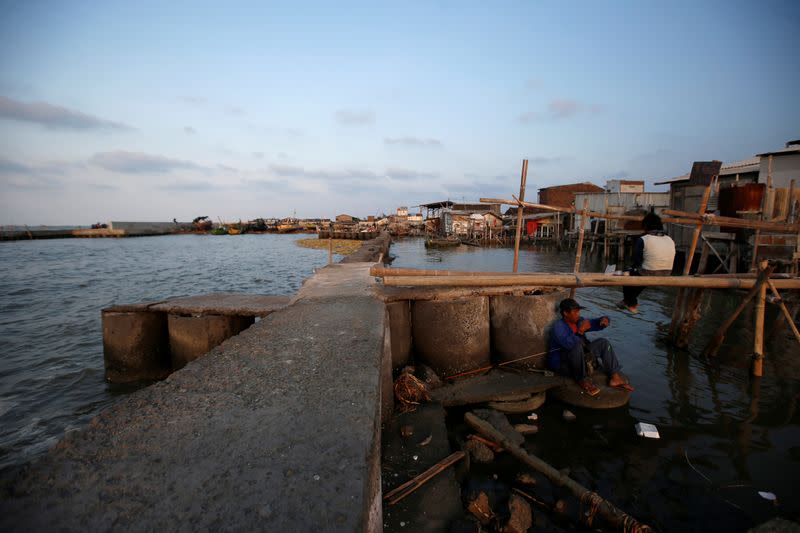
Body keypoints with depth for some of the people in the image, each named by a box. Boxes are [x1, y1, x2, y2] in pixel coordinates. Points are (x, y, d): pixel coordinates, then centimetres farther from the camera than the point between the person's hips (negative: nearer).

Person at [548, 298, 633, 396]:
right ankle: (583, 380, -23)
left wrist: (604, 320, -13)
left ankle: (615, 377, -6)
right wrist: (580, 331, -39)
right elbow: (569, 344, -35)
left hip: (579, 358, 9)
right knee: (577, 346, -36)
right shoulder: (558, 326, -19)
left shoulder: (578, 321, 6)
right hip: (562, 364, -8)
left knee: (603, 343, 0)